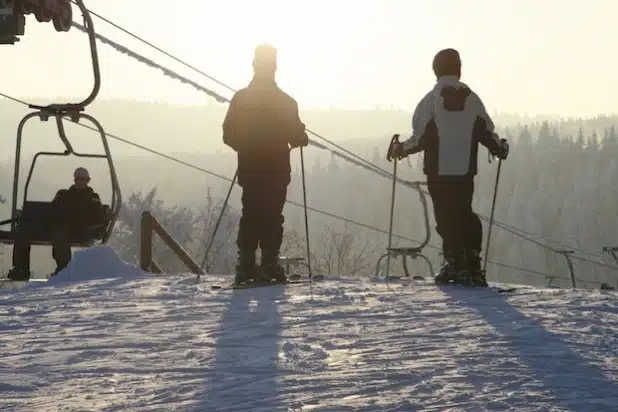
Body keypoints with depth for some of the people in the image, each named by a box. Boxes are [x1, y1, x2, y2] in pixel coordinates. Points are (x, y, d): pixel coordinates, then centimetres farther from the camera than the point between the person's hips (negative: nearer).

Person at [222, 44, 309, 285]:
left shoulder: (240, 98, 2)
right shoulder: (285, 101, -7)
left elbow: (229, 135, 3)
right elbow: (297, 136, -9)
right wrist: (302, 138, 14)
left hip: (249, 170, 3)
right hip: (276, 171, -3)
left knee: (250, 216, 9)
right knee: (272, 218, 0)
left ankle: (246, 267, 3)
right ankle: (269, 266, -6)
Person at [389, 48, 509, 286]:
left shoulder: (431, 99, -6)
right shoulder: (472, 99, 2)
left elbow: (421, 137, -8)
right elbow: (487, 133, 5)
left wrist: (400, 149, 11)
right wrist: (501, 149, 25)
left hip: (438, 171, -3)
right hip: (465, 171, 3)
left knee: (446, 218, 1)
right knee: (465, 215, 12)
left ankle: (455, 263, -7)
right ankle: (472, 265, 6)